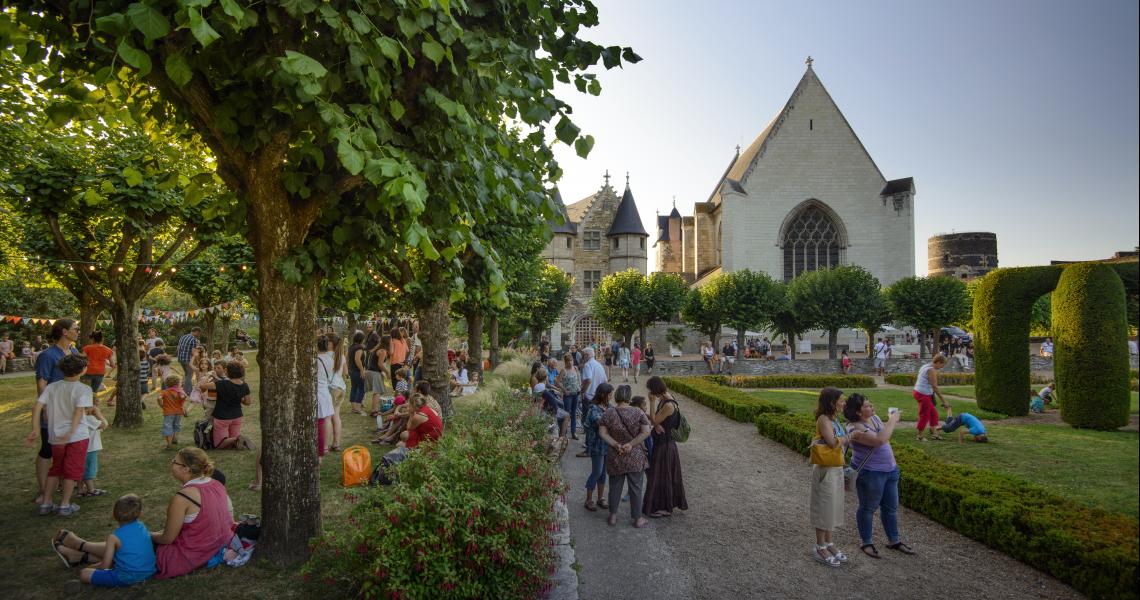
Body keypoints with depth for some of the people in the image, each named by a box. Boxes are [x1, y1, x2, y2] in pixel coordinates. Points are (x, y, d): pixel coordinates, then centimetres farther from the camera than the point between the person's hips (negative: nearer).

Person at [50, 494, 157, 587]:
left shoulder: (115, 537, -16)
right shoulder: (142, 526, 1)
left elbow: (105, 566, -10)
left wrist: (91, 567, 10)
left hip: (127, 578, -7)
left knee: (84, 574, 11)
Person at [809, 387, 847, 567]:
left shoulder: (833, 419, 9)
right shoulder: (823, 419, -17)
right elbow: (832, 442, -25)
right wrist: (846, 439, -12)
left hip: (837, 469, 8)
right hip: (826, 470, -8)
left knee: (833, 507, 16)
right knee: (824, 508, 1)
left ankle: (829, 544, 28)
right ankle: (820, 549, 13)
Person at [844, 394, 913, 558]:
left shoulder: (874, 417, 2)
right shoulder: (856, 428, -25)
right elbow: (880, 440, -35)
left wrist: (893, 421, 5)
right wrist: (893, 420, -26)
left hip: (890, 469, 8)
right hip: (870, 473, -8)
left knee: (891, 507, 18)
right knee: (868, 508, 8)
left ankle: (893, 540, 34)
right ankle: (866, 543, 24)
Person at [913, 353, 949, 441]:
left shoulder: (925, 366, 13)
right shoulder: (932, 370, -17)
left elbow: (916, 380, 18)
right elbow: (935, 387, -19)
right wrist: (943, 401, -16)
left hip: (918, 392, 10)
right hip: (923, 395, -10)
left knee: (933, 413, 16)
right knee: (924, 415, 3)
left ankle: (934, 432, 22)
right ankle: (920, 436, 14)